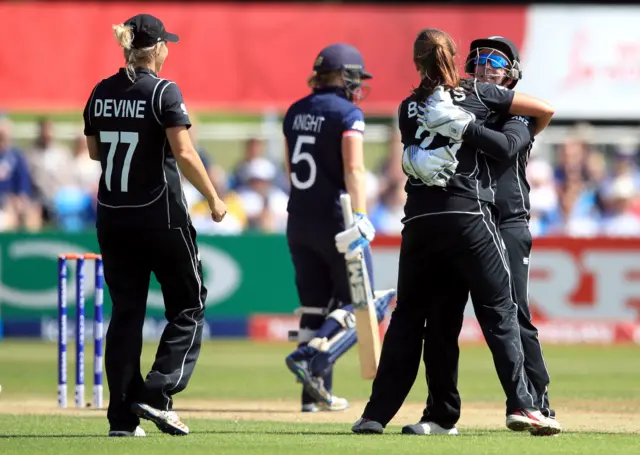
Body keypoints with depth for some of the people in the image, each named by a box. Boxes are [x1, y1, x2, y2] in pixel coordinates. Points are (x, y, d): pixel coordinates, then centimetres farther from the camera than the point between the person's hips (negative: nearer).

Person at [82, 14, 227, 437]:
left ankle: (123, 415, 6)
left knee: (126, 310, 10)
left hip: (112, 217, 6)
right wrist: (214, 199, -7)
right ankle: (156, 395, -8)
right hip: (160, 213, -6)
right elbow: (184, 153, -16)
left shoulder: (102, 93, 6)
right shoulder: (163, 92, -11)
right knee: (188, 305, 7)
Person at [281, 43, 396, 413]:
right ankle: (312, 358, -22)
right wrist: (359, 216, -30)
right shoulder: (348, 113, -10)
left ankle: (316, 393, 9)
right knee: (358, 302, 0)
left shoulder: (296, 112, 12)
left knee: (314, 305, 11)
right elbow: (353, 169, -22)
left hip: (298, 219, 7)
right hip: (336, 220, -7)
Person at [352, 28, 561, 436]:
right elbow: (545, 111, 9)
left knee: (408, 316, 8)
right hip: (470, 215, -3)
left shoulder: (409, 109, 13)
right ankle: (521, 404, -13)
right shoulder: (478, 94, 5)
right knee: (499, 311, -2)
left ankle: (377, 413, 7)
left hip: (419, 220, 3)